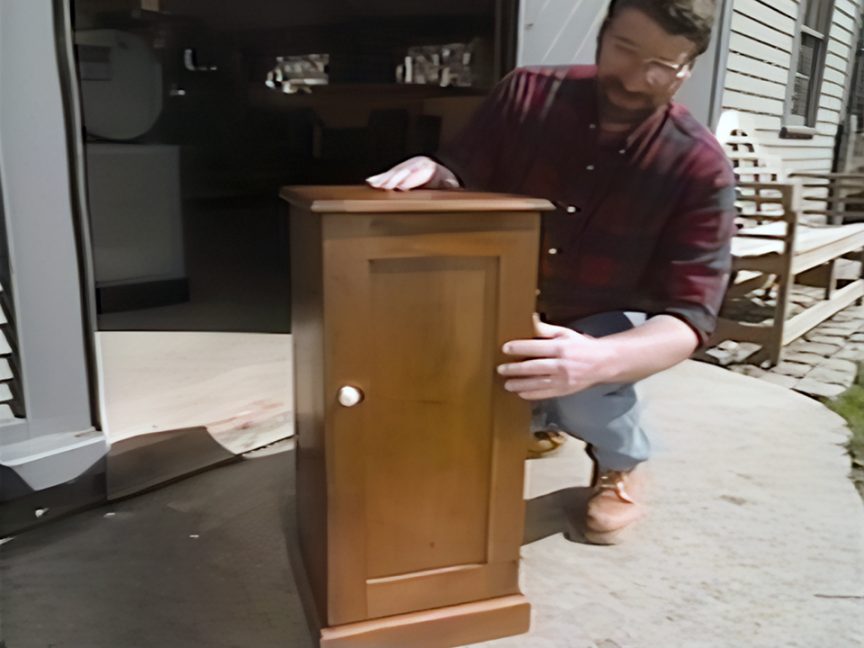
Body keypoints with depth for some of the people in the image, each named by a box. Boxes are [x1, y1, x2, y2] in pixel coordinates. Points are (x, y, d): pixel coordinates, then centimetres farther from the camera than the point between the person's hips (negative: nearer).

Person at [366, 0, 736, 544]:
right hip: (515, 308, 3)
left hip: (614, 325, -3)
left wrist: (596, 359, -49)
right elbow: (463, 180, -5)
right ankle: (540, 417, 19)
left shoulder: (700, 167, -24)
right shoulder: (527, 95, -16)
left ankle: (624, 461, 4)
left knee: (580, 385, -34)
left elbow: (689, 316, -28)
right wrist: (432, 174, -31)